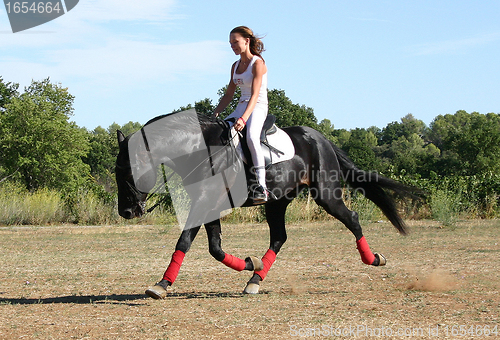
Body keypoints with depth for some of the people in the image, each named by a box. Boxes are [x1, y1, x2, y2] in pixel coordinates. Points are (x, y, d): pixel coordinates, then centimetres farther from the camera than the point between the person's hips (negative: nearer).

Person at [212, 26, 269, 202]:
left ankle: (261, 186, -40)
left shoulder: (257, 63, -11)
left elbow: (255, 94, -22)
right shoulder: (235, 66, 14)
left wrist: (244, 118, -34)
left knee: (251, 136, -35)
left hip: (258, 107, -9)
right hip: (241, 107, 9)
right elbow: (228, 95, 19)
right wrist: (215, 114, 6)